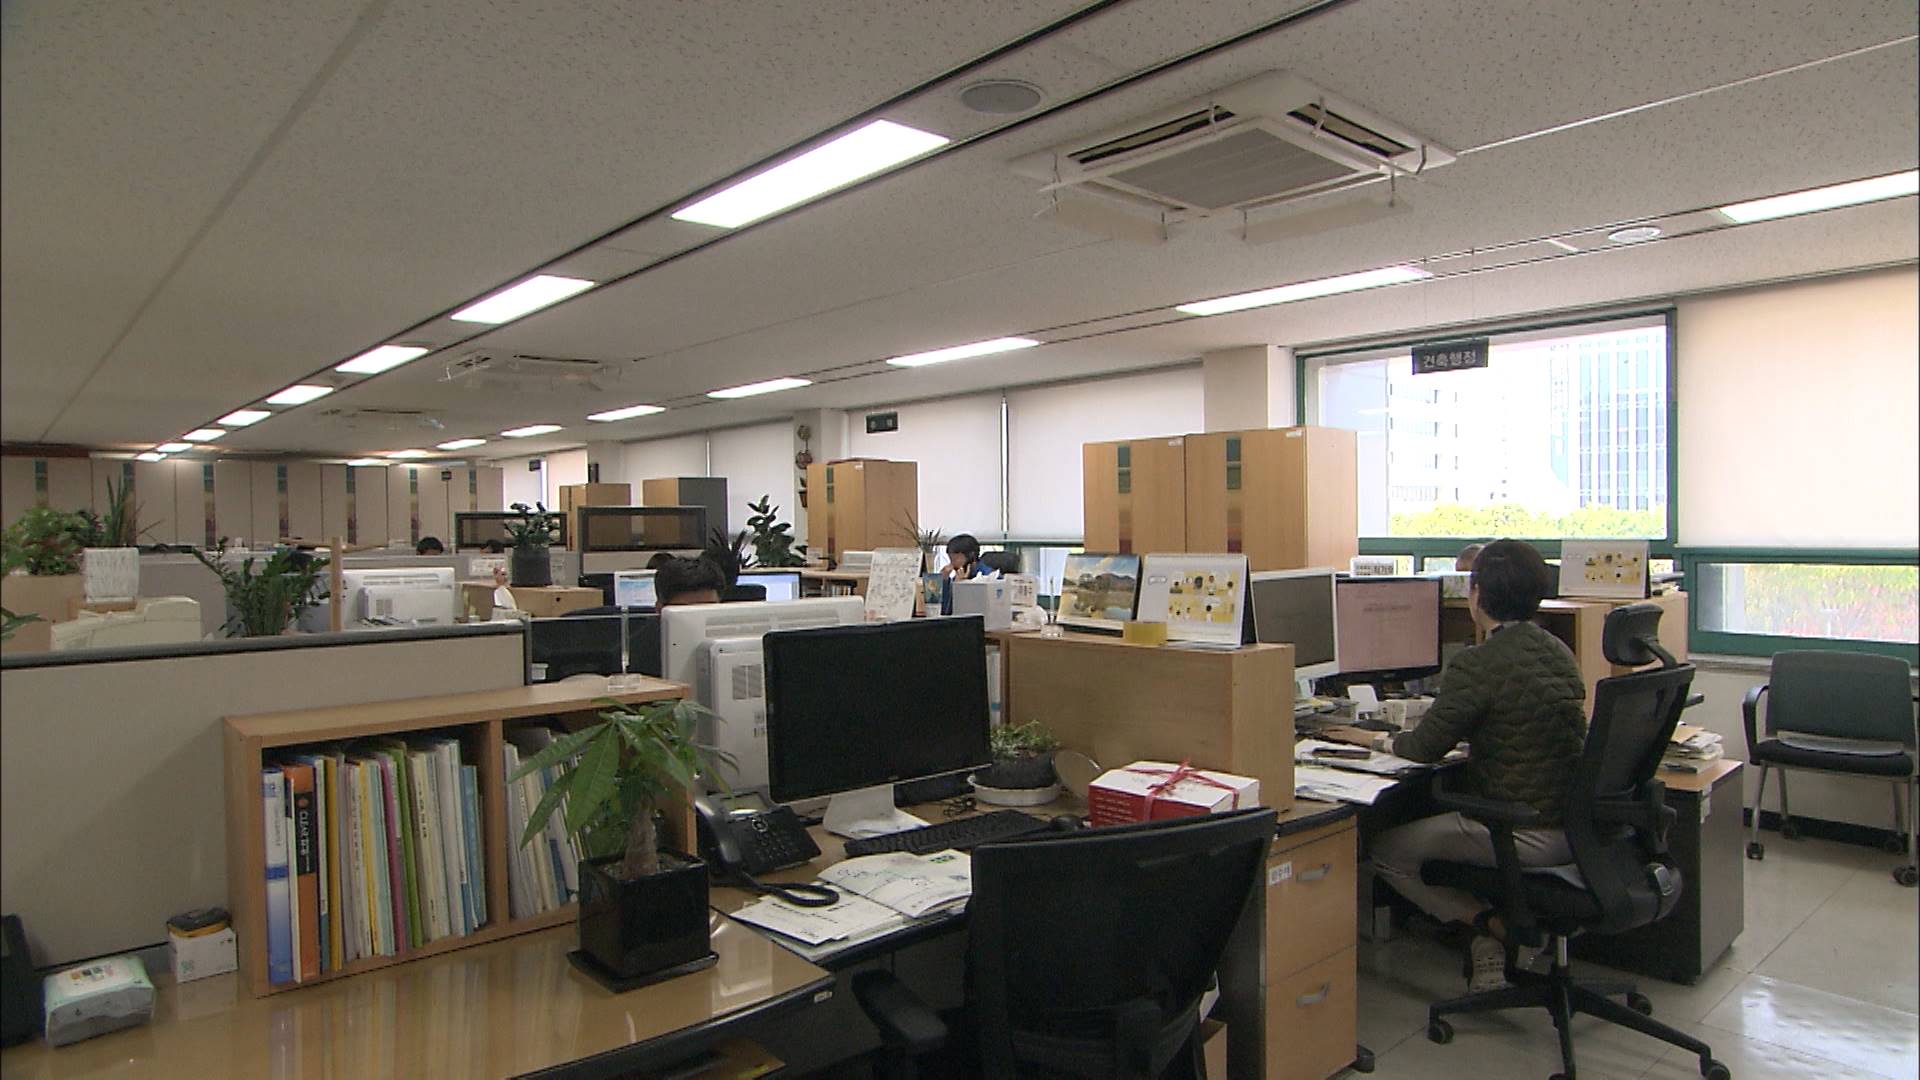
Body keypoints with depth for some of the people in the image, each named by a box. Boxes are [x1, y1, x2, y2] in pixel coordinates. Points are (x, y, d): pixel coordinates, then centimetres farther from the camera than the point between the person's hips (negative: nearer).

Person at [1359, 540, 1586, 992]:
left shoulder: (1478, 665, -19)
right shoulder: (1560, 652, 7)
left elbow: (1426, 746, -13)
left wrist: (1389, 741, 8)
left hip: (1522, 834, -9)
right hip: (1572, 828, 9)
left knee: (1384, 851, 4)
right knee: (1436, 818, 30)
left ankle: (1493, 926, -1)